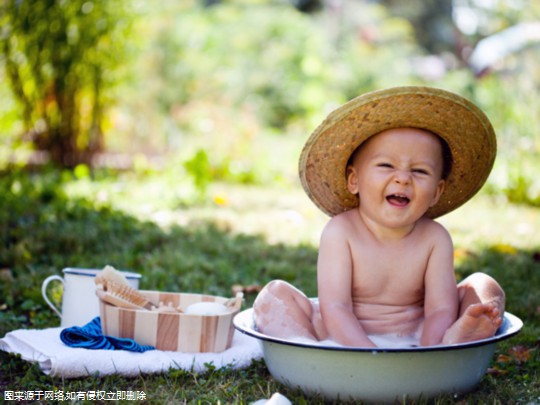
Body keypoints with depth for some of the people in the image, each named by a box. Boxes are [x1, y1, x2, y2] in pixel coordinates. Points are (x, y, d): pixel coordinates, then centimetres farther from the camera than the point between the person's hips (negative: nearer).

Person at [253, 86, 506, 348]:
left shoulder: (434, 238, -6)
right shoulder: (340, 232, -13)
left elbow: (440, 309, -15)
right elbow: (335, 307, -21)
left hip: (414, 338, 2)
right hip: (348, 340, -2)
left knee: (484, 287, -8)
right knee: (275, 294, -18)